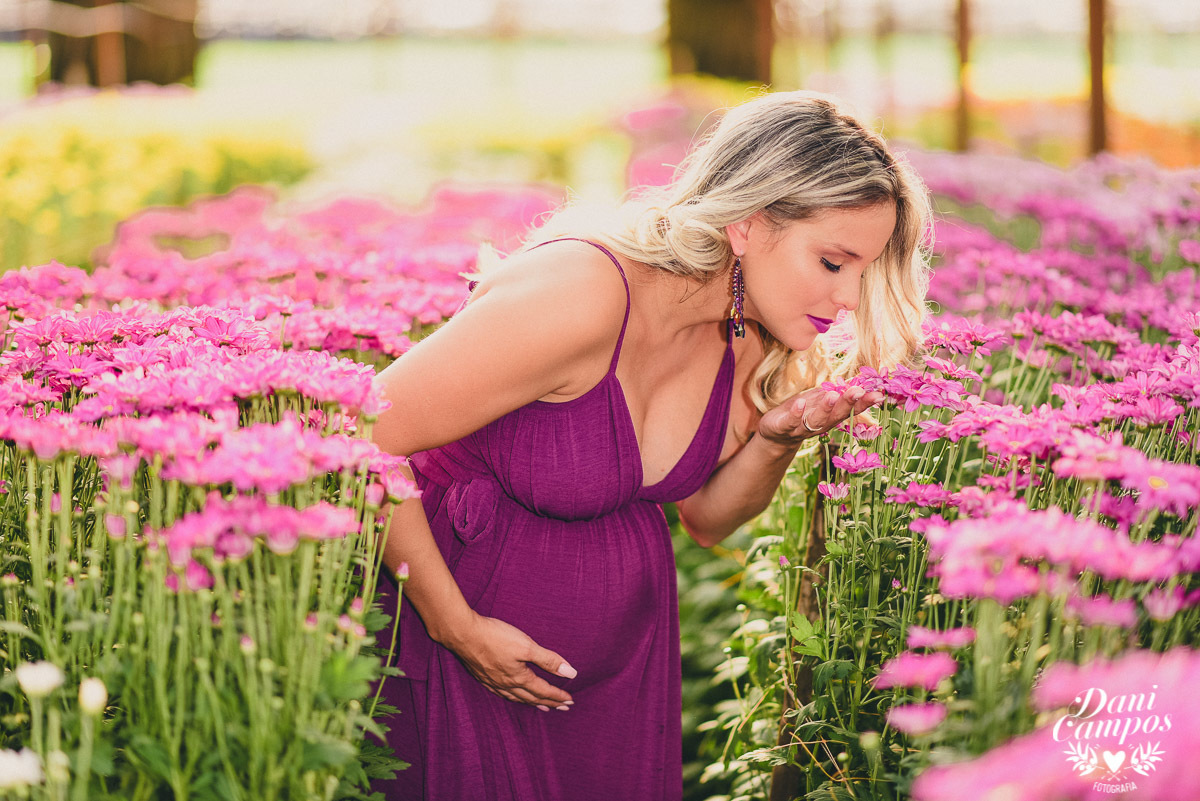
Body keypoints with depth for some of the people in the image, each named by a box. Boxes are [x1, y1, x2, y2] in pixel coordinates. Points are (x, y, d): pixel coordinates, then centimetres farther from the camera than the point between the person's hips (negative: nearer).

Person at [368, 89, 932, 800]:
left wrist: (775, 440, -15)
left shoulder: (750, 338, -8)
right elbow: (358, 448, -27)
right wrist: (457, 628, -19)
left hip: (627, 647, 6)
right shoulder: (579, 294, -31)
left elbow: (706, 518, 6)